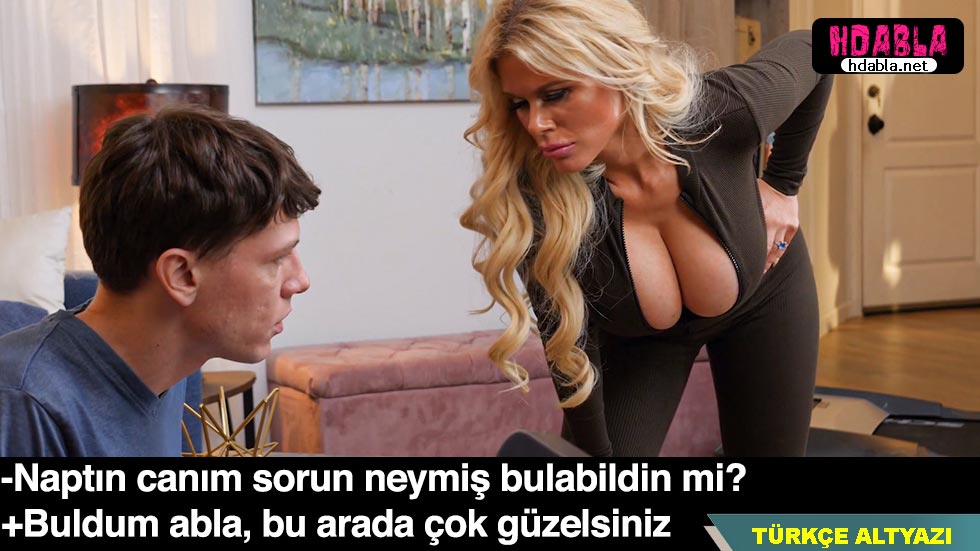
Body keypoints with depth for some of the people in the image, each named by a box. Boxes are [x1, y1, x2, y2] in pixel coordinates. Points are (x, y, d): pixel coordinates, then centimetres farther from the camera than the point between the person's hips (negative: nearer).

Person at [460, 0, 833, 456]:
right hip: (634, 335, 0)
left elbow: (804, 49, -12)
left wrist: (782, 185, -9)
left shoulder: (719, 112, -36)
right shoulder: (534, 196, -36)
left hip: (762, 299, 1)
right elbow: (569, 347, -22)